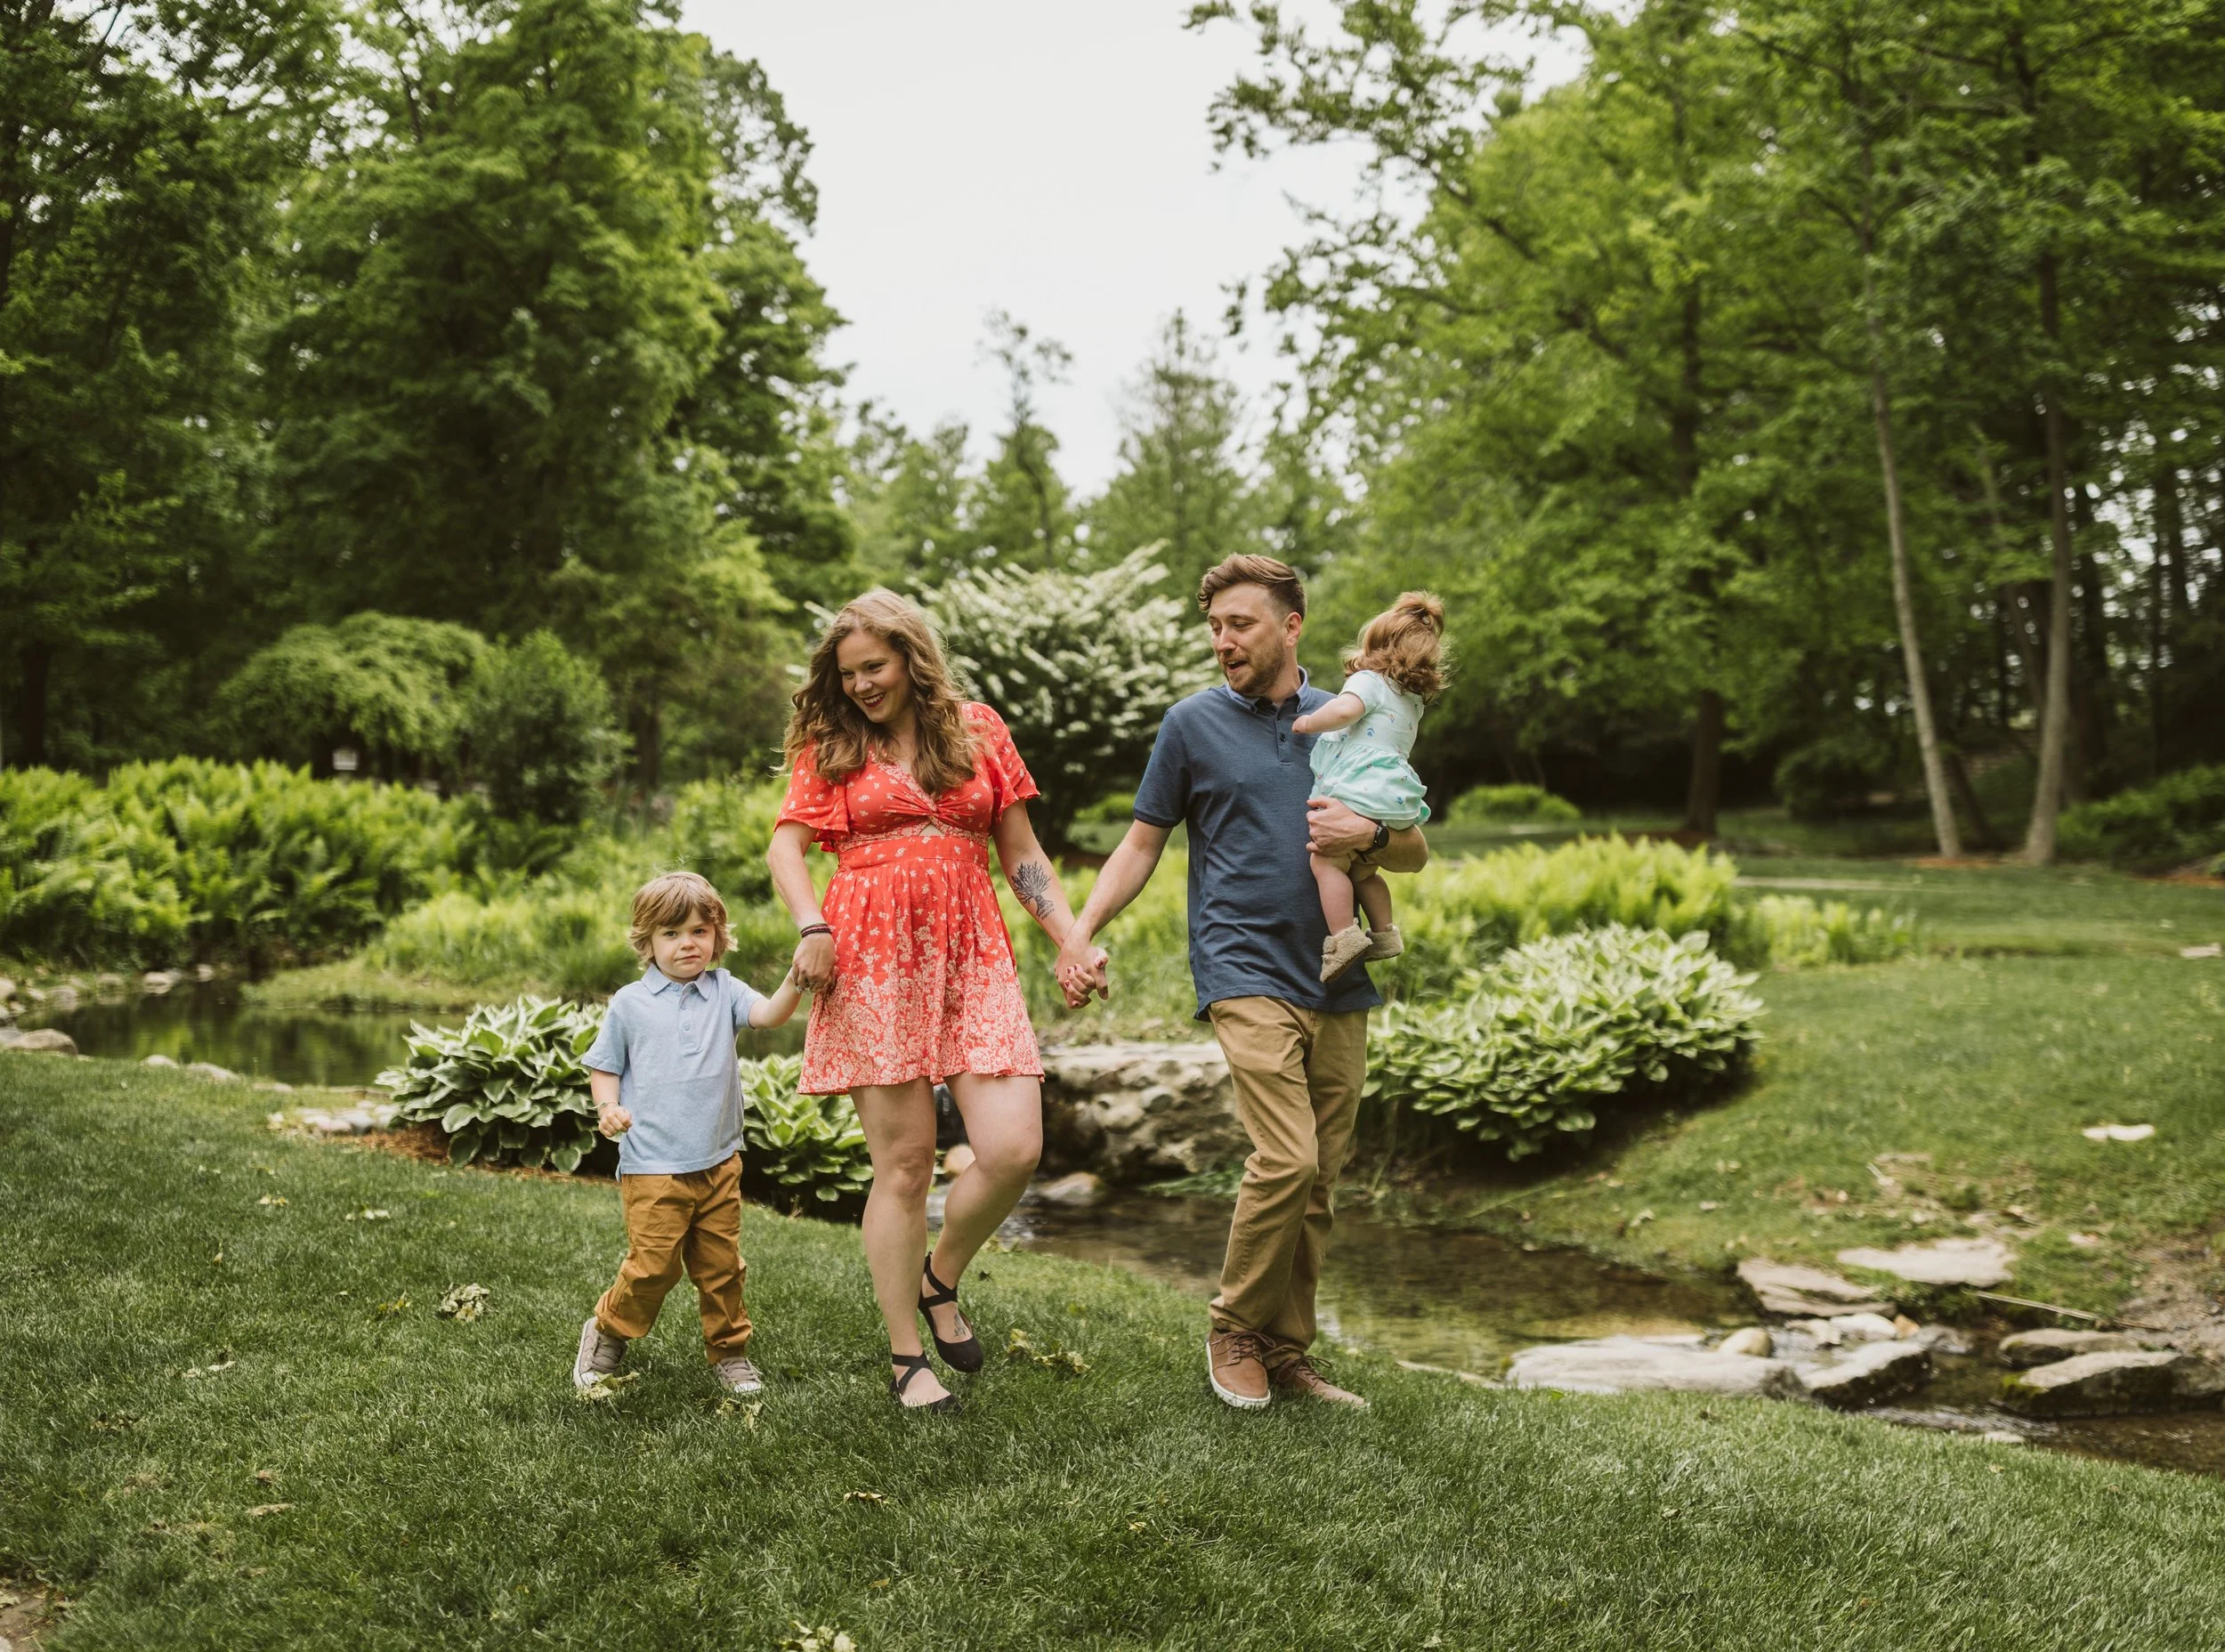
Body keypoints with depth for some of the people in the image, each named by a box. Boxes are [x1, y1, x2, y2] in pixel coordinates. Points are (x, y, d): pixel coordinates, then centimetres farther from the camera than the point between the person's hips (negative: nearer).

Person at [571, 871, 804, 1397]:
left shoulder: (723, 991, 4)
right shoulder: (629, 1004, 1)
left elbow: (769, 1014, -14)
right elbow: (605, 1067, 10)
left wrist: (795, 981, -35)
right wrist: (608, 1107, -10)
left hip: (719, 1163, 2)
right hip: (652, 1169, -2)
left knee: (722, 1265, 10)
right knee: (653, 1266, -3)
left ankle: (729, 1352, 27)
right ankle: (606, 1334, 22)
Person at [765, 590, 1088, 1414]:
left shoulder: (978, 729, 14)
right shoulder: (830, 744, 12)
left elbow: (1022, 853, 15)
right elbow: (785, 846, 4)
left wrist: (1075, 943, 6)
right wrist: (813, 928, -14)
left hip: (972, 957, 2)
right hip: (872, 960, -2)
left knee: (1012, 1148, -11)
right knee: (904, 1163, -2)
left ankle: (939, 1280, 18)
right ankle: (906, 1356, 12)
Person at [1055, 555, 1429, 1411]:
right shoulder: (1194, 723, 4)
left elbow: (1415, 853, 15)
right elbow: (1143, 842, 8)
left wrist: (1370, 833, -7)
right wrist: (1082, 929, -5)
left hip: (1340, 986, 4)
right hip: (1247, 974, -4)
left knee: (1319, 1180, 7)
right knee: (1286, 1160, -17)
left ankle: (1287, 1352, 19)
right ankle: (1235, 1329, 4)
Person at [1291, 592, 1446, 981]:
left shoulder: (1368, 680, -1)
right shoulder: (1412, 702, 26)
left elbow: (1346, 710, -23)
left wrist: (1309, 723, -9)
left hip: (1362, 797, -9)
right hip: (1395, 807, 9)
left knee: (1326, 862, -11)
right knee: (1362, 873, 23)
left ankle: (1343, 938, -20)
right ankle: (1384, 932, 24)